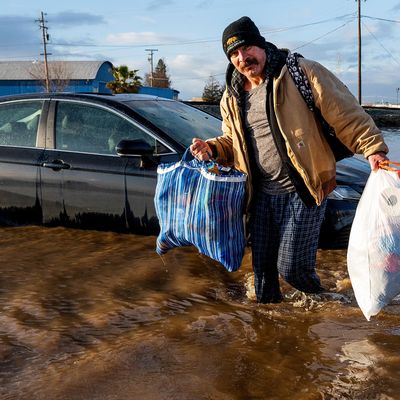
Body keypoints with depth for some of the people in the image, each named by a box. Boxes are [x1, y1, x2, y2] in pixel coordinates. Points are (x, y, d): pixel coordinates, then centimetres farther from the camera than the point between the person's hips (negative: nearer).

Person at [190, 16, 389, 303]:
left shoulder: (301, 72, -9)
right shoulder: (232, 97, 10)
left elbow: (346, 114, -11)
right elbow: (231, 142, 23)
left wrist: (373, 147, -22)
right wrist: (211, 149, 2)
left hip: (304, 191, -6)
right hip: (262, 194, 6)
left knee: (291, 266, -5)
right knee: (262, 266, 14)